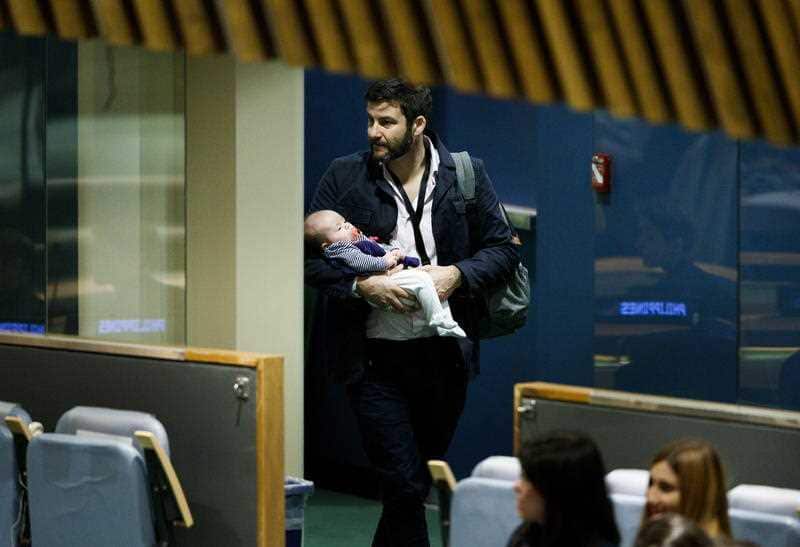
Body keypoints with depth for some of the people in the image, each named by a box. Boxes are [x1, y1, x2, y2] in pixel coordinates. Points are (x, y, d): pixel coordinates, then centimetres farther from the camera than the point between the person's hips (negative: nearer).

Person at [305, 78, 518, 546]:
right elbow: (312, 256, 0)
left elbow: (503, 249, 6)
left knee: (424, 479, 13)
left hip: (444, 354, 2)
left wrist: (457, 274, -12)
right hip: (376, 359, -2)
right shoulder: (344, 176, -1)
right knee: (405, 485, -9)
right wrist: (363, 283, -16)